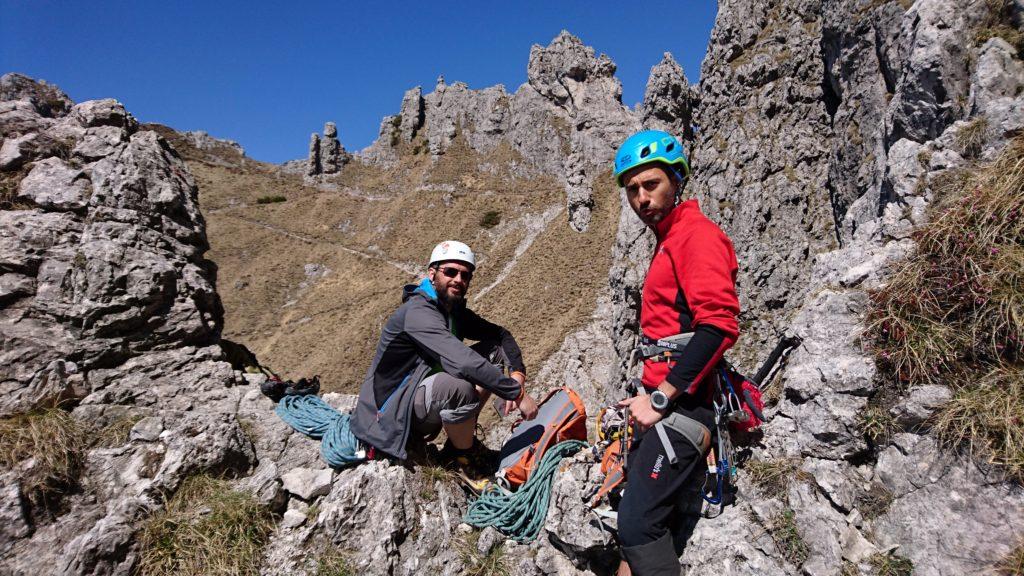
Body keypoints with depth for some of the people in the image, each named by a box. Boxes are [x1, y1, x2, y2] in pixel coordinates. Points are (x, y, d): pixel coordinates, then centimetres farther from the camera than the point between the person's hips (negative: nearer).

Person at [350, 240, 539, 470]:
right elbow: (464, 362, -35)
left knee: (494, 349, -1)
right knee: (459, 386, -38)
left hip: (424, 402, 9)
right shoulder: (418, 311, -24)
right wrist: (517, 392, -29)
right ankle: (464, 458, -9)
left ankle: (462, 437, 3)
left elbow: (501, 334, 8)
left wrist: (517, 373, -11)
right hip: (392, 414, -9)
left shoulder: (455, 311, 5)